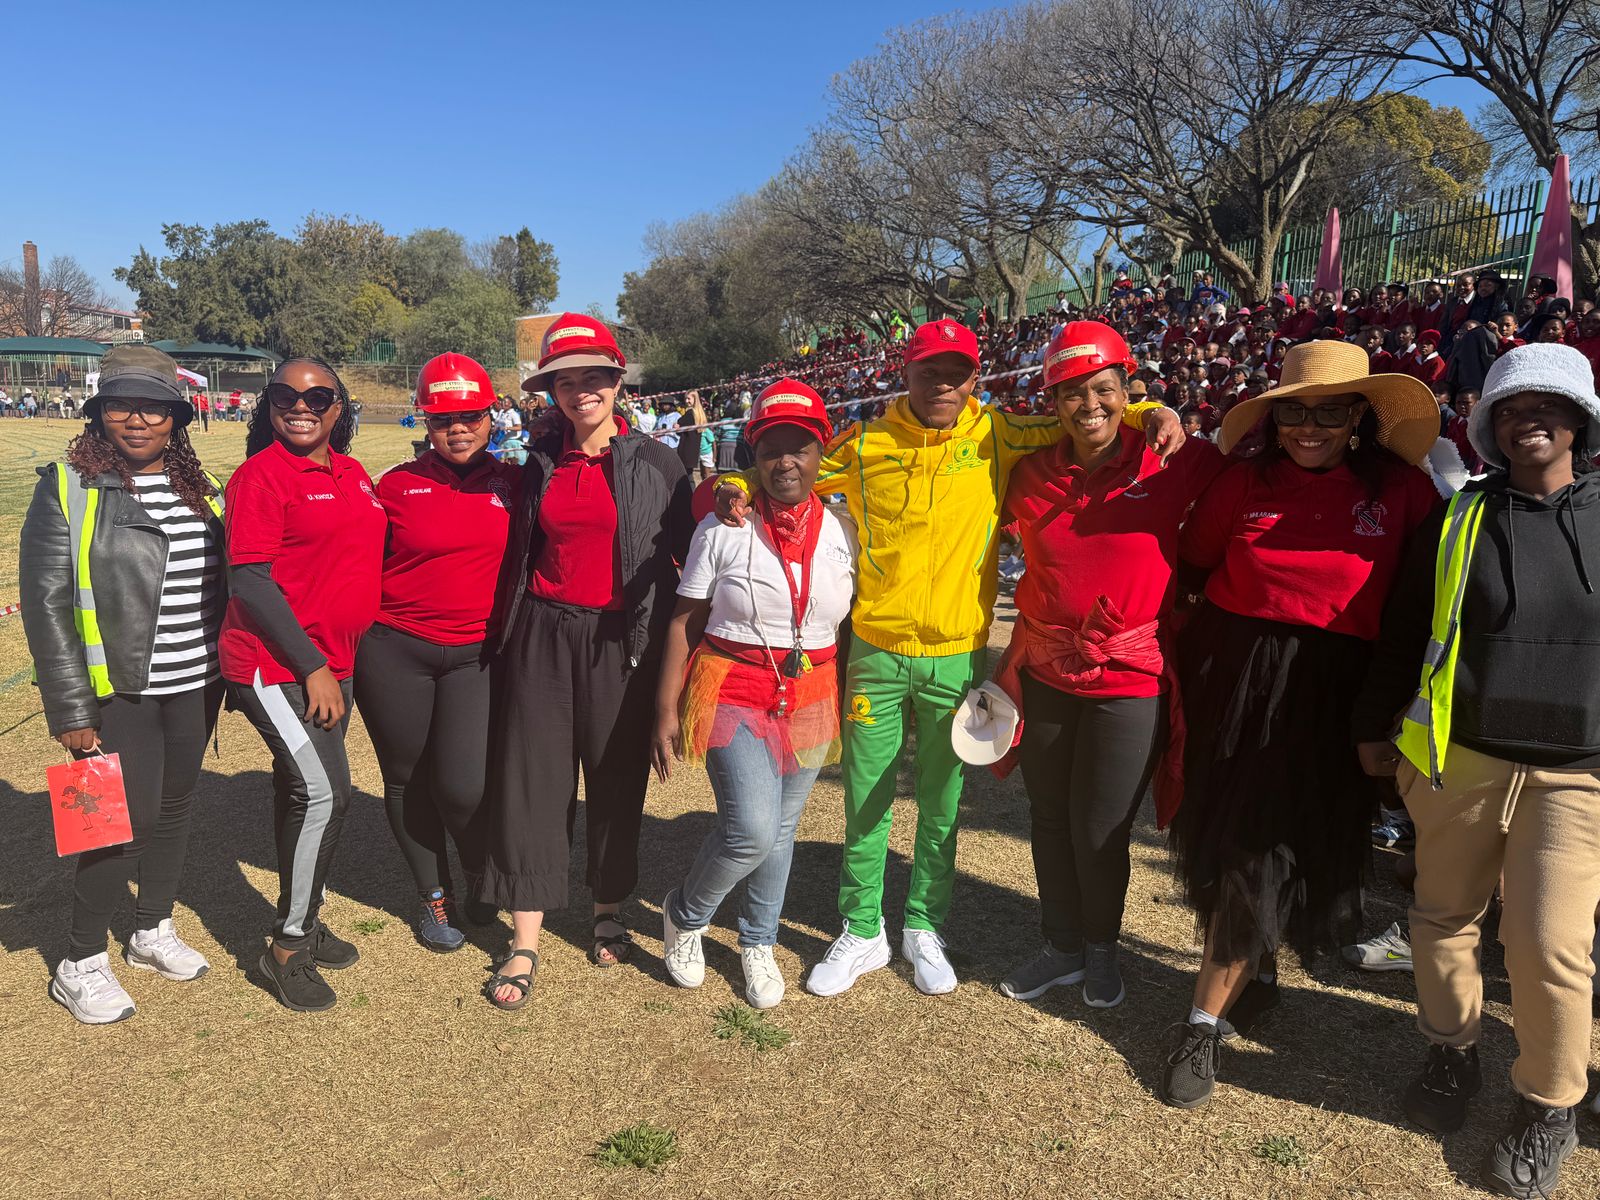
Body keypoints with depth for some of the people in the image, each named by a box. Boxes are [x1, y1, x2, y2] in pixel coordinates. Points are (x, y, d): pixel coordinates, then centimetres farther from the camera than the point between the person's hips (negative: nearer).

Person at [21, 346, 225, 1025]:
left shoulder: (199, 489, 8)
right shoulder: (69, 487, -8)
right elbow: (45, 603, -10)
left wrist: (227, 672, 11)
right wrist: (70, 709, -13)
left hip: (193, 687, 5)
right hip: (119, 691, -5)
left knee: (174, 807, 14)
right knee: (131, 816, -4)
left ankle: (153, 931, 34)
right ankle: (79, 964, 15)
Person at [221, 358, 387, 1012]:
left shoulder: (352, 473, 10)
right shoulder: (262, 475, -12)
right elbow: (249, 580, -17)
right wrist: (311, 668, -19)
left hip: (329, 663, 8)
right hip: (276, 664, -7)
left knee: (302, 791, 17)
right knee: (324, 792, -14)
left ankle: (303, 924, 30)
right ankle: (288, 947, 2)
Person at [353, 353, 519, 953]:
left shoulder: (511, 483, 4)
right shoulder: (397, 484, 1)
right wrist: (363, 643, 3)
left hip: (476, 655, 0)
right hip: (396, 654, 1)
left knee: (463, 786, -11)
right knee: (407, 779, 10)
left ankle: (481, 879, 21)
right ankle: (433, 896, 32)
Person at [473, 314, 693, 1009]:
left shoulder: (656, 464, 0)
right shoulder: (539, 464, 9)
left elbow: (689, 550, 3)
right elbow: (517, 555, 13)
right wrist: (505, 635, 10)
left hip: (621, 641, -2)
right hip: (542, 634, 2)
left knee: (617, 777, 8)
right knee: (531, 777, 0)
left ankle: (609, 912, 30)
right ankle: (525, 945, 9)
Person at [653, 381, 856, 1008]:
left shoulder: (842, 532, 1)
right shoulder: (722, 529, -5)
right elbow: (685, 622, -3)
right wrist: (667, 709, -6)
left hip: (810, 698, 3)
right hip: (733, 692, -3)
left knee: (780, 829, 13)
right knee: (752, 829, -15)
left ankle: (758, 944, 36)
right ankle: (684, 914, 16)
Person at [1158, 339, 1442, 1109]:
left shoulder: (1400, 489, -3)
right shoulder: (1246, 480, 0)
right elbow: (1193, 559, 10)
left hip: (1326, 697, -2)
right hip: (1232, 678, 2)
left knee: (1262, 858, 0)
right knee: (1224, 844, 12)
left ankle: (1204, 1022, 13)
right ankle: (1253, 972, 39)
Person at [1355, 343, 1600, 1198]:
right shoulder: (1458, 520, 2)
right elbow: (1402, 631, 7)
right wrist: (1375, 727, 9)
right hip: (1458, 759, 1)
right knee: (1444, 919, 13)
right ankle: (1452, 1051, 38)